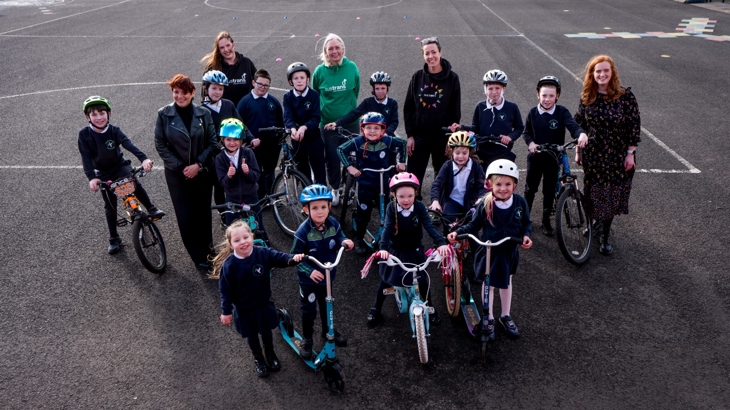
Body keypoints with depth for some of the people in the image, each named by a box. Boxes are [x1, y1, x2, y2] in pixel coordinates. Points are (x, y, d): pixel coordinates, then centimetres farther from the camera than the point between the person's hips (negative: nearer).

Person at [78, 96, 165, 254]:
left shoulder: (114, 131, -14)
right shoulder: (84, 134, -14)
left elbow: (128, 144, -30)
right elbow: (86, 157, -20)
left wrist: (144, 158, -47)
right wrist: (91, 177, -35)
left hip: (120, 166, -1)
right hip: (103, 173, 1)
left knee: (134, 183, -30)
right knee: (110, 206, 5)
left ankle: (151, 209, -9)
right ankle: (114, 238, 19)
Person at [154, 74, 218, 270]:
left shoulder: (203, 114, -4)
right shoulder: (164, 114, -6)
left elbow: (212, 142, -2)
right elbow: (160, 145, -4)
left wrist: (198, 164, -12)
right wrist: (180, 167, -10)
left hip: (202, 171, 1)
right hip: (177, 173, -1)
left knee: (203, 213, 10)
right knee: (185, 217, 1)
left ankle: (206, 247, 33)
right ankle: (199, 257, 16)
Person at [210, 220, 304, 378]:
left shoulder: (263, 253, -20)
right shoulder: (229, 265, -24)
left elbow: (280, 258, -18)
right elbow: (225, 290, -15)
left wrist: (293, 258, -41)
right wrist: (226, 311, -10)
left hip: (264, 304, 2)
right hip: (244, 309, -2)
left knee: (266, 331, 25)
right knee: (251, 335, 22)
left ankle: (270, 353, 53)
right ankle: (258, 358, 48)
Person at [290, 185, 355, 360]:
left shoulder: (333, 224, -14)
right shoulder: (303, 231, -27)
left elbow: (339, 237, 4)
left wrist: (344, 242, -20)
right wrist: (310, 271, -33)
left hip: (328, 275, 4)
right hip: (309, 279, -4)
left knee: (326, 305, 25)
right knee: (309, 310, 12)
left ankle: (328, 331, 49)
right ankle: (307, 339, 34)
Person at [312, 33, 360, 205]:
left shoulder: (352, 67, -4)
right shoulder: (320, 71, -4)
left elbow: (356, 92, 9)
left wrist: (348, 107, 11)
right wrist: (324, 109, 9)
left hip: (350, 122, 0)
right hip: (327, 122, 0)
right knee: (332, 157, 5)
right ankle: (335, 189, 25)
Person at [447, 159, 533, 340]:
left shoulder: (520, 202, -13)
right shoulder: (485, 205, -19)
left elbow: (526, 223, 0)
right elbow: (474, 225, -9)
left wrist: (526, 235, -18)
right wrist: (458, 232, -23)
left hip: (509, 252, 3)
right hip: (489, 252, -2)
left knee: (506, 282, 22)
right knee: (489, 285, 12)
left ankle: (506, 316, 40)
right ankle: (489, 319, 29)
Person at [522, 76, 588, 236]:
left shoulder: (562, 112, -9)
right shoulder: (533, 113, -3)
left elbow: (572, 125, -24)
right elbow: (526, 132, 6)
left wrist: (581, 133, -45)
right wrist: (530, 142, -14)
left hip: (554, 158, -1)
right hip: (536, 156, 1)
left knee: (550, 191, 10)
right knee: (530, 188, 11)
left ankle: (546, 220, 26)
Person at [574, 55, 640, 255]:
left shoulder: (625, 96, -11)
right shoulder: (586, 97, -2)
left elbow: (634, 125, -8)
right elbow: (579, 125, 6)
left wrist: (630, 153, -8)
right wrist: (578, 151, 7)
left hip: (617, 156, -2)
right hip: (592, 154, 2)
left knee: (611, 194, 4)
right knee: (593, 192, 12)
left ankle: (605, 236, 17)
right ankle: (595, 221, 40)